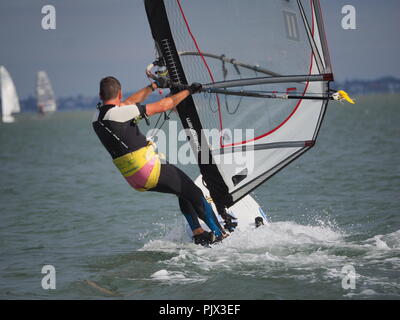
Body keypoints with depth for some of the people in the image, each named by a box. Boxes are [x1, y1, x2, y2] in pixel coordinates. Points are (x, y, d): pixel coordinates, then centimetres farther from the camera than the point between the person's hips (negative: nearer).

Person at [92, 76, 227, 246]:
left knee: (183, 192, 24)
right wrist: (188, 91, 2)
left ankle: (198, 234, 22)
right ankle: (219, 233, 18)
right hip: (150, 170, -8)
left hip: (133, 179, 8)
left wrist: (153, 86, 32)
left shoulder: (97, 117, 5)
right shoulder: (121, 113, -17)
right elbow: (163, 106, -11)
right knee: (194, 193, 11)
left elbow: (130, 102, 23)